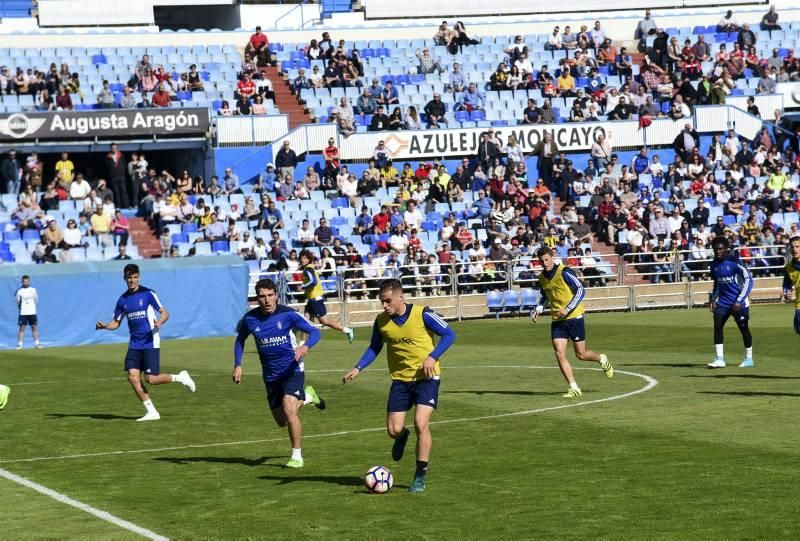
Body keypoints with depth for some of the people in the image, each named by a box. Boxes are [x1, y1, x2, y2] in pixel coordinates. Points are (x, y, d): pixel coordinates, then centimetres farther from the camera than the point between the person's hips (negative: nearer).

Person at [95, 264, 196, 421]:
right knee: (132, 377, -7)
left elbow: (165, 313, -8)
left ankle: (180, 377, 16)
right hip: (135, 344, 5)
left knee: (151, 379, -11)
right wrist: (104, 326, -5)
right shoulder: (123, 299, 9)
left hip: (150, 342, -5)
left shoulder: (148, 294, -7)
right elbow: (116, 323, 16)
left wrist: (159, 322, -30)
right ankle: (152, 412, 2)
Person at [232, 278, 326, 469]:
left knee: (288, 408, -25)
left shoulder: (287, 314, -15)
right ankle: (306, 396, 43)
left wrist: (306, 346, -32)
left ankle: (297, 456, -11)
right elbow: (240, 339, 13)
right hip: (270, 374, 4)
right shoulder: (250, 319, -7)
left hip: (292, 369, -4)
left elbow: (315, 332, -12)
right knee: (281, 421, 12)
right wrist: (238, 365, 3)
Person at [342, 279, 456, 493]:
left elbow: (449, 335, -8)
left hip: (426, 378, -4)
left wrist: (432, 357, -21)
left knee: (421, 423, -18)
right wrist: (357, 368, -3)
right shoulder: (381, 321, -2)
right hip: (400, 379, 4)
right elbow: (374, 347, 12)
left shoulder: (422, 314, -14)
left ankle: (420, 476, -6)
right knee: (394, 430, -3)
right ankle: (402, 437, 38)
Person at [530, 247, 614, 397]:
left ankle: (602, 359, 36)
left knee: (581, 354, 2)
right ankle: (574, 389, -7)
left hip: (574, 317, -5)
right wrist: (539, 308, 5)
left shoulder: (564, 272, -14)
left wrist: (567, 309, -21)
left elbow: (581, 290, -14)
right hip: (557, 320, 5)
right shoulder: (542, 278, 6)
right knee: (559, 353, -11)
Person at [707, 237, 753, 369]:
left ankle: (749, 359, 21)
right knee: (717, 326, -11)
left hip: (738, 301, -5)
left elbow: (748, 280, -15)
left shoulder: (734, 262, -15)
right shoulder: (714, 265, 5)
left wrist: (739, 301, -18)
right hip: (723, 301, 5)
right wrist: (713, 299, 7)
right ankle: (719, 359, -10)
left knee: (743, 328, 5)